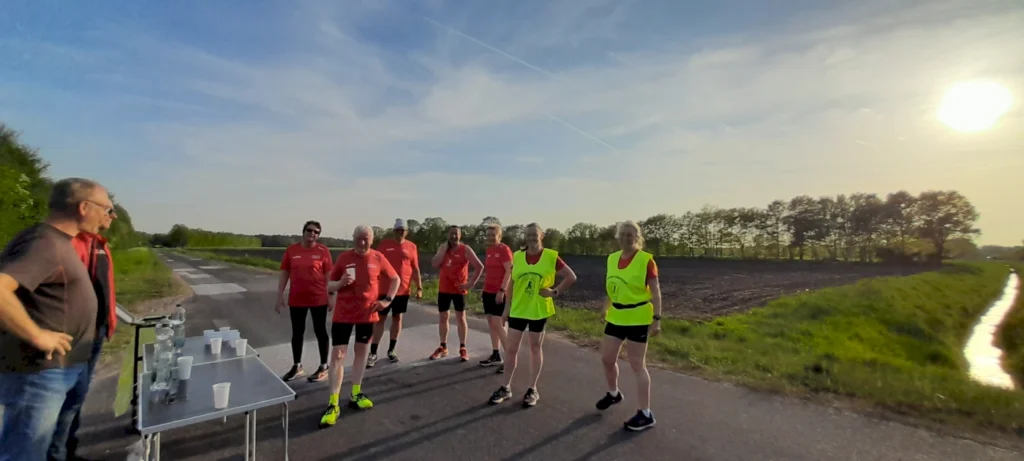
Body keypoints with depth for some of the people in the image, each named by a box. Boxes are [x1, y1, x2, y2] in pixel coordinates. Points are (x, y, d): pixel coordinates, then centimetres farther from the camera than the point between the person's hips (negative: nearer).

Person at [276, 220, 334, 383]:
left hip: (319, 299, -3)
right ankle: (297, 367, 31)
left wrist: (331, 296, -5)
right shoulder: (291, 250, 2)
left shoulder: (323, 251, -5)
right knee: (297, 333, 14)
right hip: (296, 299, 3)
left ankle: (324, 367, 19)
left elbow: (329, 275, -3)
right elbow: (284, 273, 6)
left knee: (320, 331, 8)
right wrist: (280, 296, 2)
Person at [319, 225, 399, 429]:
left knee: (361, 350, 14)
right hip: (343, 313, -1)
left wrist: (388, 300, -3)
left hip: (367, 313, 2)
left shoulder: (378, 258, -4)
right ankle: (333, 404, 7)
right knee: (338, 354, -3)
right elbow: (329, 286, 1)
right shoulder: (343, 258, -5)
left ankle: (356, 394, 30)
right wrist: (341, 283, -20)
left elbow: (396, 279, 8)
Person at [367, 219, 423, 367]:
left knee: (397, 318, 10)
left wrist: (419, 287, 2)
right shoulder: (384, 244, 0)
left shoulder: (412, 247, 3)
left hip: (403, 290, 1)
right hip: (384, 289, -1)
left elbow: (415, 269, 6)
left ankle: (391, 350, 23)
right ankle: (373, 353, 9)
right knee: (380, 319, 3)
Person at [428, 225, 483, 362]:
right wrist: (444, 248, -11)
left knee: (461, 317, 4)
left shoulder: (465, 249, -7)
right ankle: (443, 347, 23)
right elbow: (434, 264, -8)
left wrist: (471, 283, -14)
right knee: (442, 317, 10)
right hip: (443, 289, 4)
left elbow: (479, 266, -11)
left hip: (459, 289, -4)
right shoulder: (442, 248, 6)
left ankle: (462, 348, 13)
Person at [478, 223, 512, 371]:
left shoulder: (504, 249, -11)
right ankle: (496, 355, 20)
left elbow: (509, 271, -15)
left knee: (498, 324, -10)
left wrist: (502, 290, -20)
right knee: (491, 323, 11)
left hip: (499, 292, -8)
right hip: (488, 291, 8)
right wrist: (483, 289, 17)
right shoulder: (489, 250, 12)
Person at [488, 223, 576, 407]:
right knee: (510, 348, 6)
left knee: (535, 348, 11)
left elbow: (571, 277, -3)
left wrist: (555, 292, -10)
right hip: (518, 309, 2)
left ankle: (533, 389, 24)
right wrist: (507, 307, 4)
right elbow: (512, 283, 5)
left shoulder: (551, 256, -8)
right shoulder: (517, 256, 0)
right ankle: (506, 387, 22)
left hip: (539, 310, -2)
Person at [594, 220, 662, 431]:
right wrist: (606, 310, 17)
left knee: (637, 365, 0)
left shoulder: (646, 260, -13)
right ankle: (613, 393, 42)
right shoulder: (612, 258, 5)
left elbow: (655, 291, -12)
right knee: (607, 359, 14)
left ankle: (646, 414, 14)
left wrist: (657, 318, -16)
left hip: (638, 319, -6)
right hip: (616, 317, 7)